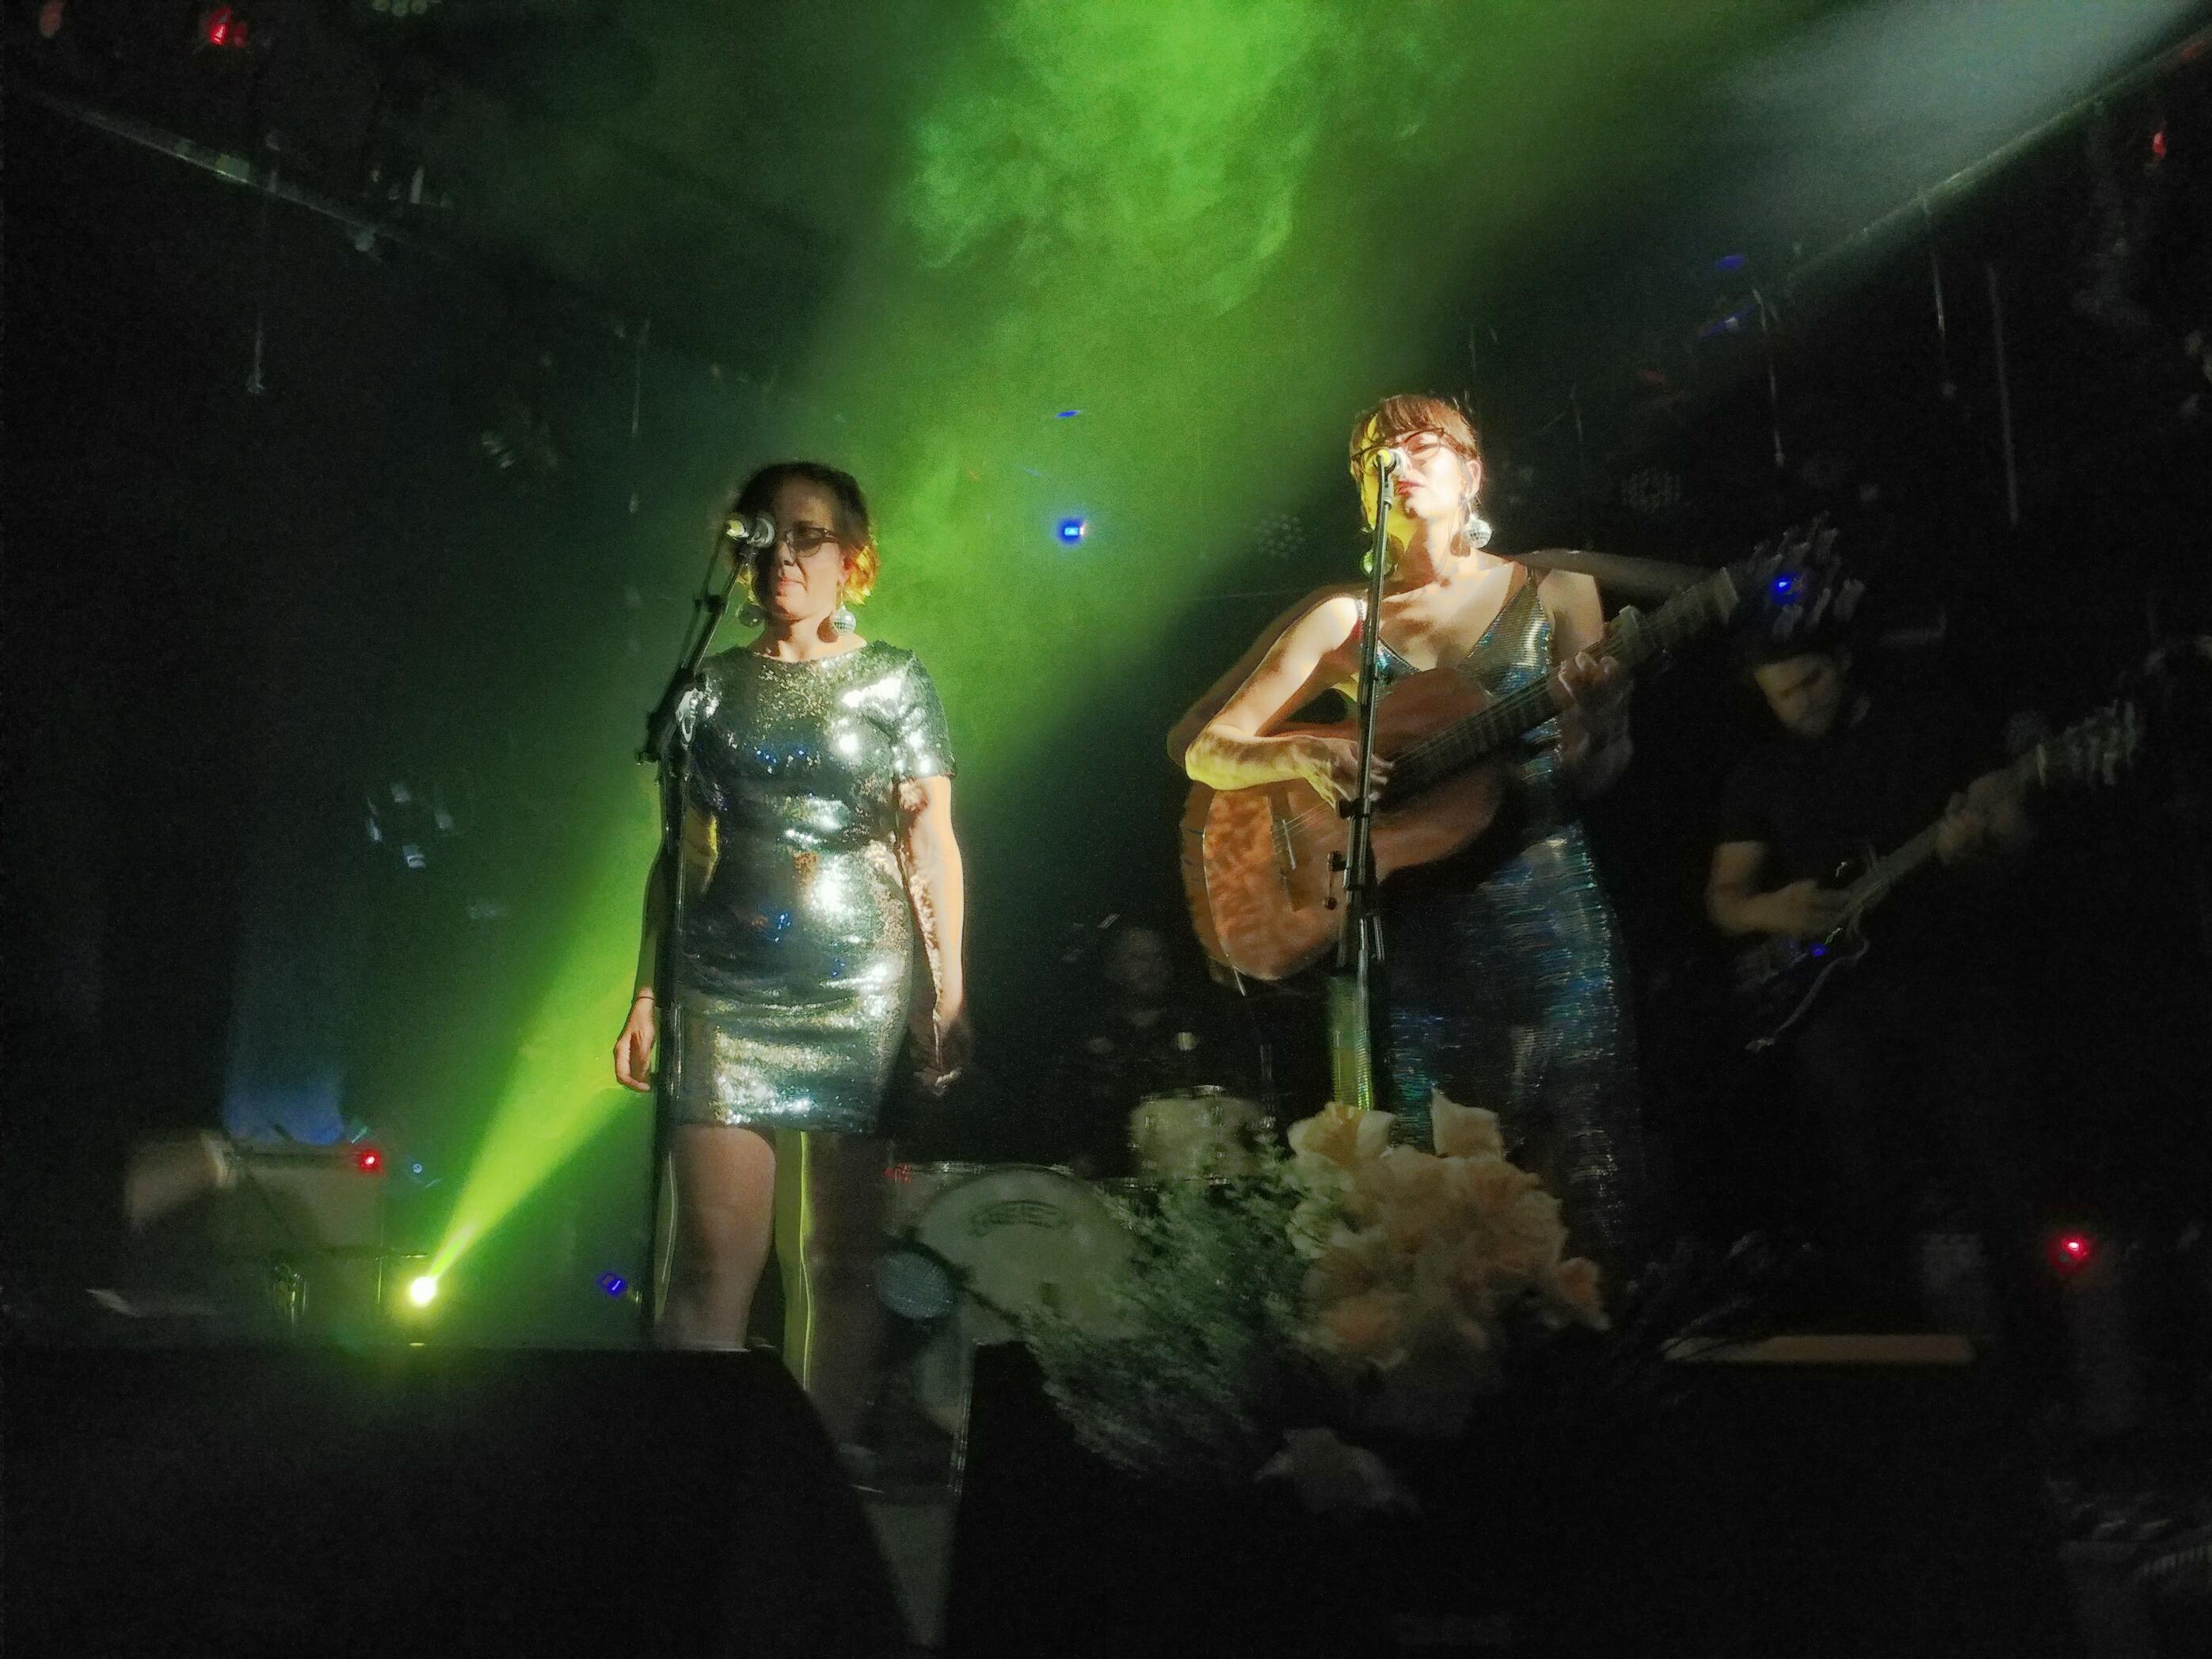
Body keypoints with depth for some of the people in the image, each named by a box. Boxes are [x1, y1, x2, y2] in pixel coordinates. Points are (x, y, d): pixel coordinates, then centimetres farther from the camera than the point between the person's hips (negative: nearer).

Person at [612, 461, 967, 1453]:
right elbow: (678, 853, 14)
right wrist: (646, 997, 9)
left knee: (841, 1259, 1)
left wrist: (948, 992, -6)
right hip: (724, 998, 1)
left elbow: (931, 845, 3)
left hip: (860, 997, -1)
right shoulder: (711, 690, 13)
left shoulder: (895, 683, 8)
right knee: (713, 1258, -5)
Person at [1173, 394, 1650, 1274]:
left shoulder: (1555, 593, 6)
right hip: (1409, 929, 1)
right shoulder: (1343, 615, 8)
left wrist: (1595, 726, -23)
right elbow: (1203, 749, 6)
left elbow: (1593, 778, 0)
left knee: (1591, 1195, -5)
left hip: (1545, 909, -1)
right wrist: (1303, 753, -14)